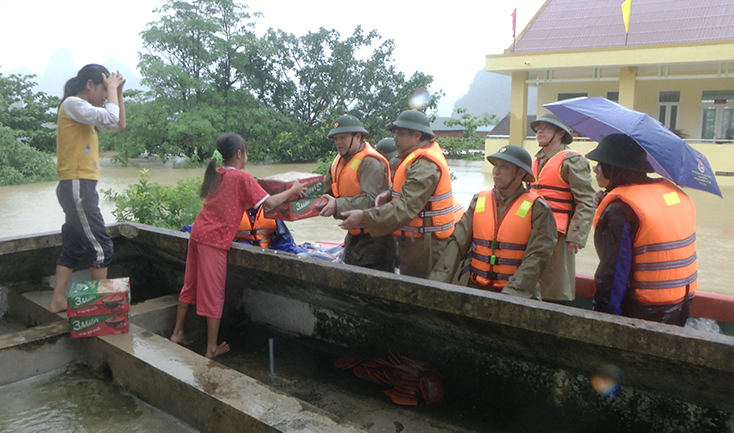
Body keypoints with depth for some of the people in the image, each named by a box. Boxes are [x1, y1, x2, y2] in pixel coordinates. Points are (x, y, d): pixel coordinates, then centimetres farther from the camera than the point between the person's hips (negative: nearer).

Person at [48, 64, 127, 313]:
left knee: (74, 247, 14)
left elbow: (119, 124, 21)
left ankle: (58, 301, 21)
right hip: (77, 186, -10)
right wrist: (112, 89, -9)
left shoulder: (82, 110, 18)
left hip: (80, 188, 10)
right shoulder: (72, 103, -10)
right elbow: (109, 117, -24)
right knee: (100, 247, -5)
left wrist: (118, 92, 12)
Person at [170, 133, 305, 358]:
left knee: (190, 285, 19)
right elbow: (270, 202, -10)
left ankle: (177, 333, 31)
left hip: (197, 233, 8)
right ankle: (212, 348, 11)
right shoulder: (242, 177, -9)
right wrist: (293, 190, 3)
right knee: (214, 294, 1)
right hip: (215, 239, -8)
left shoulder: (215, 174, 14)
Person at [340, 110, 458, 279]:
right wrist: (390, 195, 0)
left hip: (425, 245, -10)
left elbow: (407, 207, -30)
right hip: (414, 243, 10)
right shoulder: (418, 158, 14)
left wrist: (365, 217, -32)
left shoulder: (425, 165, -21)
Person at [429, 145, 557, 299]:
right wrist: (437, 283, -9)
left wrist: (511, 293, -21)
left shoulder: (537, 209, -1)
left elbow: (536, 257, -9)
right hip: (474, 287, 2)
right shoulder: (479, 201, 9)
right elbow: (457, 243, 2)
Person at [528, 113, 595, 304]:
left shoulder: (572, 160, -5)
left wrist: (576, 236, -17)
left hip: (557, 235, -7)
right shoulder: (536, 161, 19)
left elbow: (586, 202, -10)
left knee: (555, 292, -3)